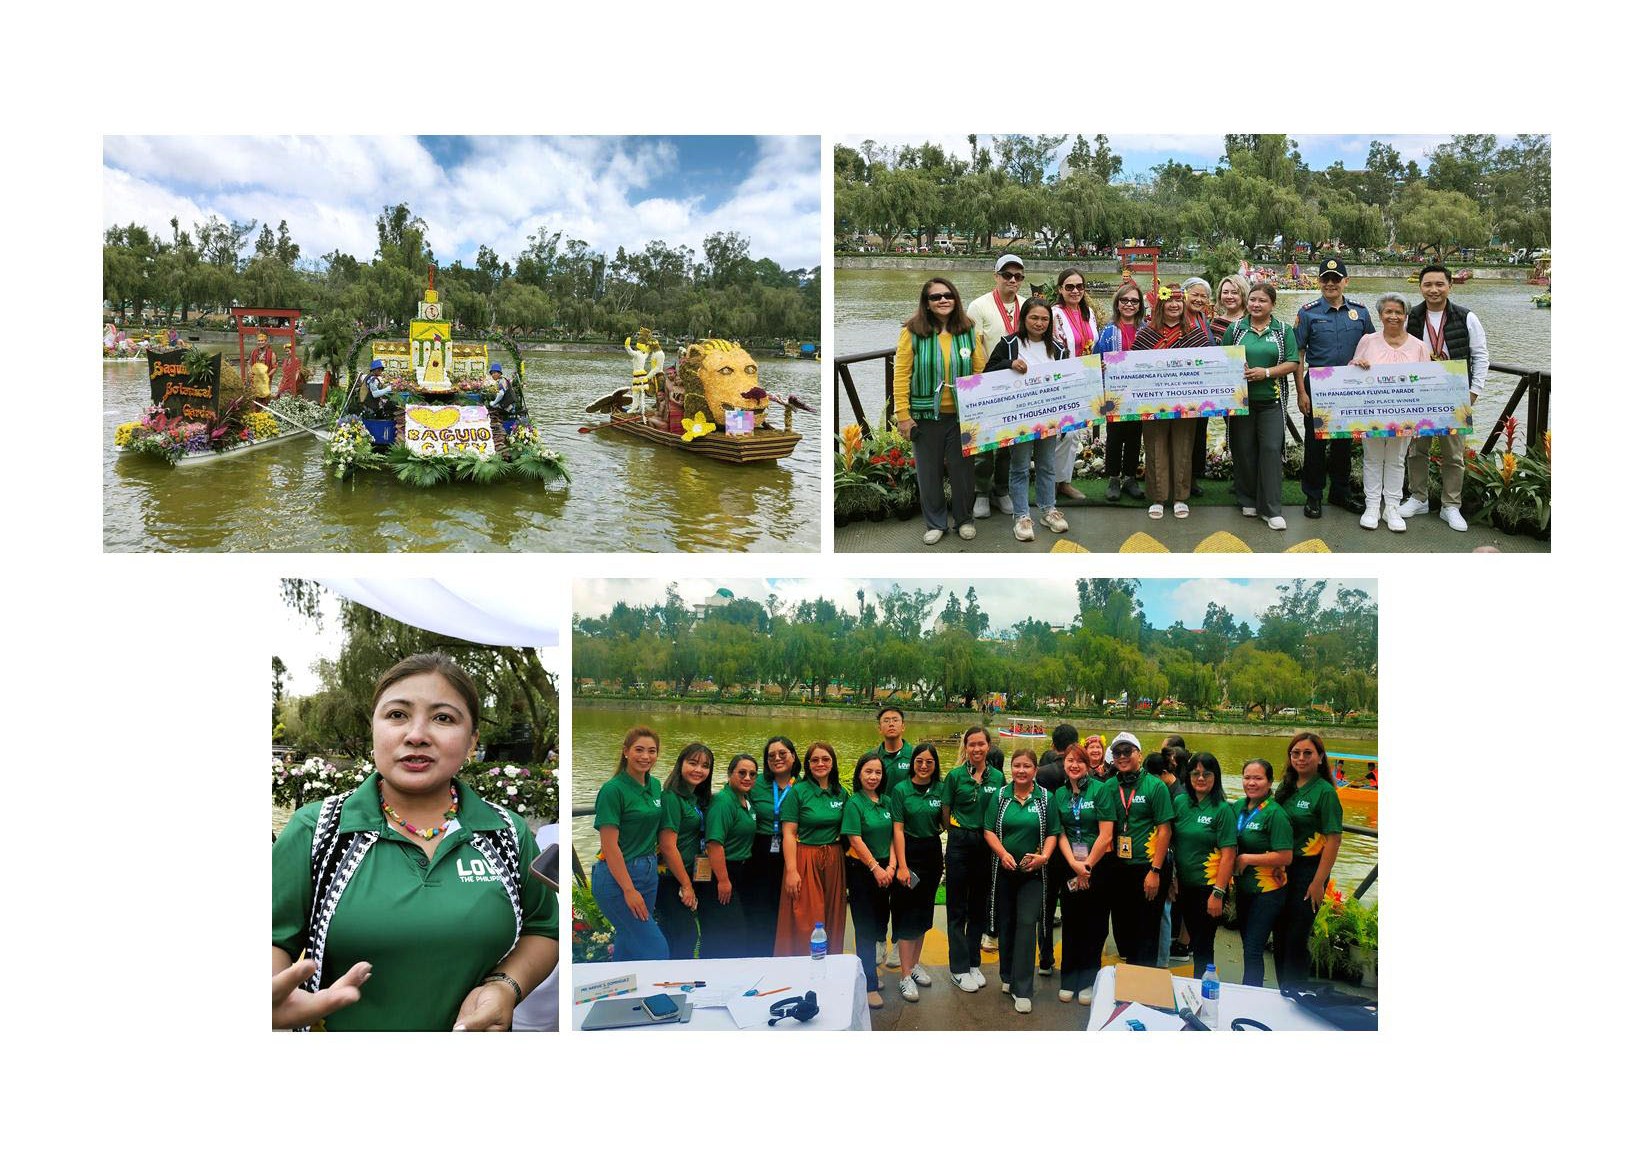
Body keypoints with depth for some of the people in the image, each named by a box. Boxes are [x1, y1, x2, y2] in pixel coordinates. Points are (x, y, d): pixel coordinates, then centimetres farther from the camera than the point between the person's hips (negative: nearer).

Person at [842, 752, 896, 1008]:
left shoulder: (886, 802, 8)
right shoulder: (854, 803, -9)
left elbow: (892, 836, 7)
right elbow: (855, 840, -14)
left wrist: (890, 866, -5)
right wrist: (875, 868, -14)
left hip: (884, 870, 6)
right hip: (861, 869, -6)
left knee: (880, 922, 11)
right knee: (865, 926, -1)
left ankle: (868, 965, 31)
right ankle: (869, 984, 5)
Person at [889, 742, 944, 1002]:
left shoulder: (939, 790, 3)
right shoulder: (901, 790, -7)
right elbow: (898, 829, -10)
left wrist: (946, 857, -1)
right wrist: (902, 866, -15)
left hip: (932, 855, 4)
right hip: (909, 854, -4)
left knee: (924, 912, 13)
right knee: (907, 914, -3)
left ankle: (914, 964, 28)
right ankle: (905, 976, 1)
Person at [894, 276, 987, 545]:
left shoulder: (968, 330, 3)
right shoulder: (913, 332, -6)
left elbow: (980, 371, 5)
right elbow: (901, 374, -6)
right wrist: (903, 415, -10)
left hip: (961, 414, 1)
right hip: (926, 414, -1)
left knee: (962, 468, 9)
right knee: (929, 470, 9)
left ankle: (964, 519, 27)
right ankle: (935, 523, 24)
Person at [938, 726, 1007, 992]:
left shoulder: (997, 777, 4)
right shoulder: (955, 776, -3)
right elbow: (945, 813, 2)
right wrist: (959, 834, 4)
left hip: (987, 845, 3)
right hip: (959, 844, -3)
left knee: (980, 905, 11)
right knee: (957, 907, 2)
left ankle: (974, 963, 22)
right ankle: (959, 968, 9)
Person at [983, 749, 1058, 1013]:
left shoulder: (1045, 798, 1)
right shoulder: (1000, 795, 2)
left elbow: (1052, 833, 2)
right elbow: (989, 831, 0)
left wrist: (1044, 856, -15)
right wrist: (1003, 854, -16)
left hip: (1032, 872, -2)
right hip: (1004, 870, 2)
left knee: (1027, 924, -9)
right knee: (1005, 923, 10)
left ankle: (1022, 990, -6)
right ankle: (1008, 977, 28)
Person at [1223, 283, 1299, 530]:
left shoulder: (1283, 331, 6)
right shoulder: (1236, 329, 7)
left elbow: (1292, 363, 0)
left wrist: (1266, 373, -15)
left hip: (1270, 400, -1)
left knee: (1271, 449, -7)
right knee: (1243, 450, 4)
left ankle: (1272, 509, -4)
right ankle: (1248, 500, 21)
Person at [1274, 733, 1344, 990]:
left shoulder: (1325, 791, -12)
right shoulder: (1286, 788, 8)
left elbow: (1333, 840, -15)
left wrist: (1318, 883, -17)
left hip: (1308, 870, -6)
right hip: (1282, 870, 6)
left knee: (1296, 940, -1)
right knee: (1281, 936, 13)